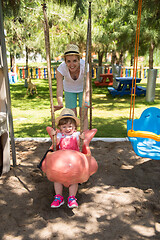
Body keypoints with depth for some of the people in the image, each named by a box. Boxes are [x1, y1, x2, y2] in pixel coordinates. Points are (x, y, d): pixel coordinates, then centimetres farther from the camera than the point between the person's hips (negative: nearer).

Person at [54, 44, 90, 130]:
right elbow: (59, 88, -39)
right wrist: (60, 103, -57)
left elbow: (87, 87, -42)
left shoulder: (85, 66, -35)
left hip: (82, 88, 0)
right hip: (69, 90, 1)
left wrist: (86, 102, -59)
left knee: (83, 114, -5)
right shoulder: (61, 68, -33)